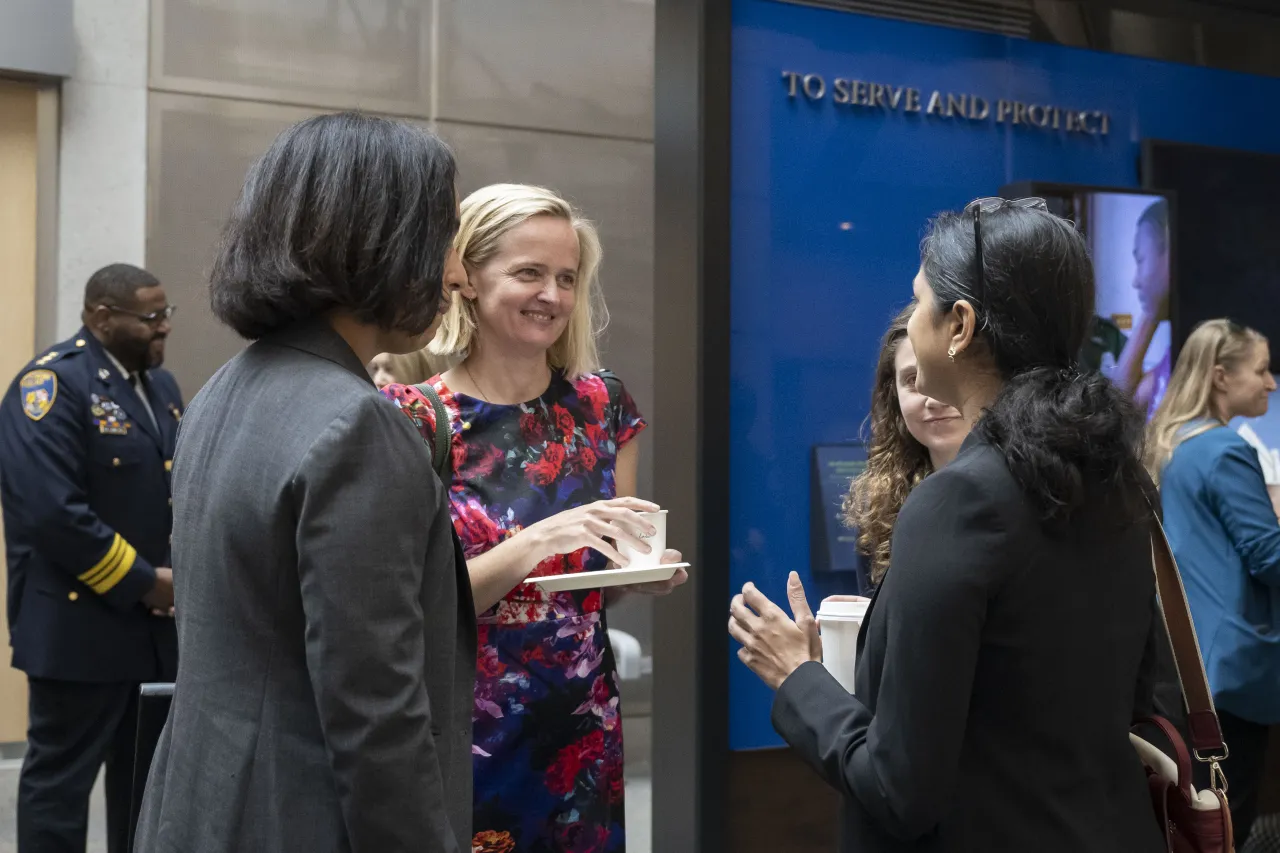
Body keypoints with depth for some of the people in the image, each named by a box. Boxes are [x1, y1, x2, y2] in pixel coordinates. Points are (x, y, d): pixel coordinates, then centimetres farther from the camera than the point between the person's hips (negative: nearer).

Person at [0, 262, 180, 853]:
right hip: (80, 623, -8)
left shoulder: (161, 385, 12)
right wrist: (142, 583, -18)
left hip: (156, 623, 8)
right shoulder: (52, 383, -15)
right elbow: (51, 511, -24)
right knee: (61, 777, 5)